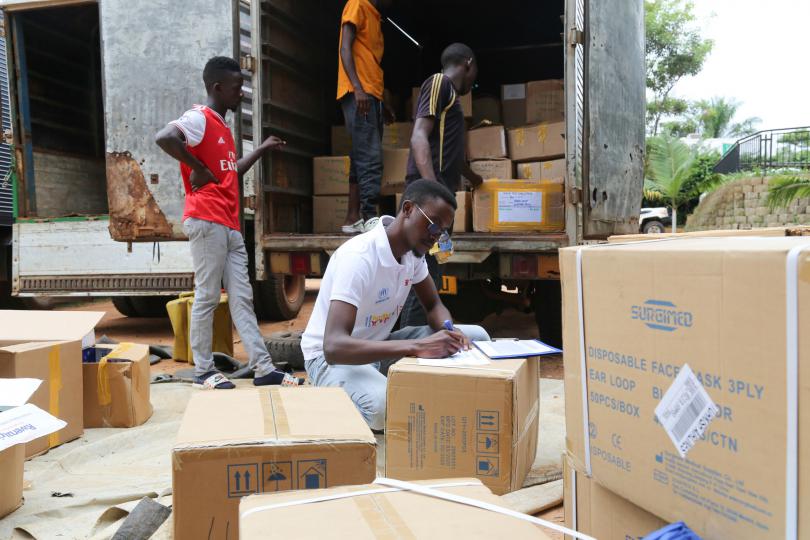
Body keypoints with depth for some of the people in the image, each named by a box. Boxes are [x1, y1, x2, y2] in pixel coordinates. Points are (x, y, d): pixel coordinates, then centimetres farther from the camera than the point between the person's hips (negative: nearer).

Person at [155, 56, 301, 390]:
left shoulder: (223, 127, 22)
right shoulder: (199, 119, -6)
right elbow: (163, 138, -25)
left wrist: (263, 149, 31)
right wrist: (199, 170, -16)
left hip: (230, 225, 9)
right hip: (207, 221, -9)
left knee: (242, 297, 5)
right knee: (207, 296, -3)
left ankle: (264, 369, 6)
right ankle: (203, 370, 7)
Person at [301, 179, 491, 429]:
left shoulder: (413, 249, -5)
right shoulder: (358, 257, -30)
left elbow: (434, 305, 8)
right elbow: (334, 347, -39)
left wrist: (448, 330, -18)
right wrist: (417, 347, -47)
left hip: (380, 345, 7)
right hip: (332, 357, -7)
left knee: (476, 337, -7)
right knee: (386, 408, -38)